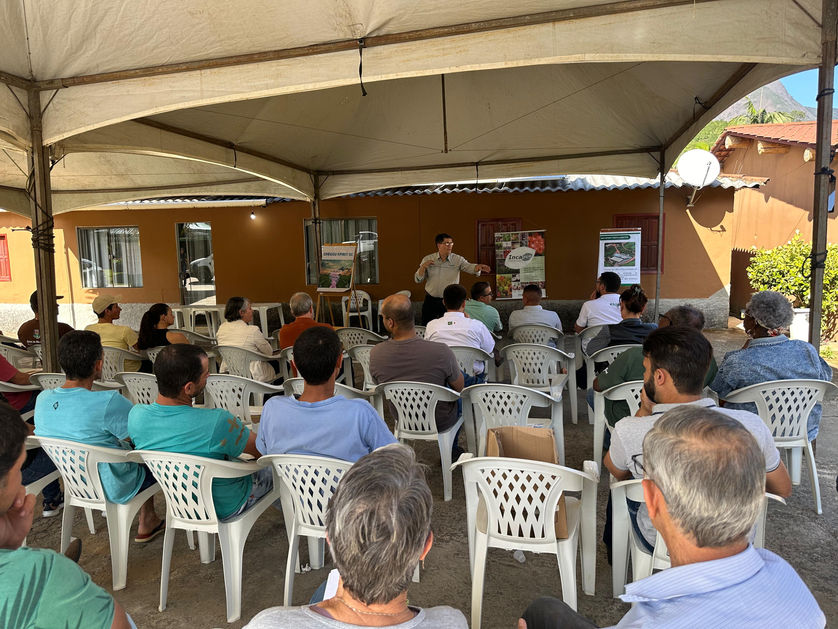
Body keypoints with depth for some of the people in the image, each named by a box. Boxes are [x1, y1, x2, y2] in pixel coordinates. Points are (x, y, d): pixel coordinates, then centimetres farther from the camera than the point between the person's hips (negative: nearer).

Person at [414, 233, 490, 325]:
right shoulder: (427, 259, 0)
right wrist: (423, 266, -16)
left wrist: (478, 267, -41)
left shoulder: (458, 259, -2)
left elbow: (469, 267, -19)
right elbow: (418, 280, 1)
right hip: (430, 300, 1)